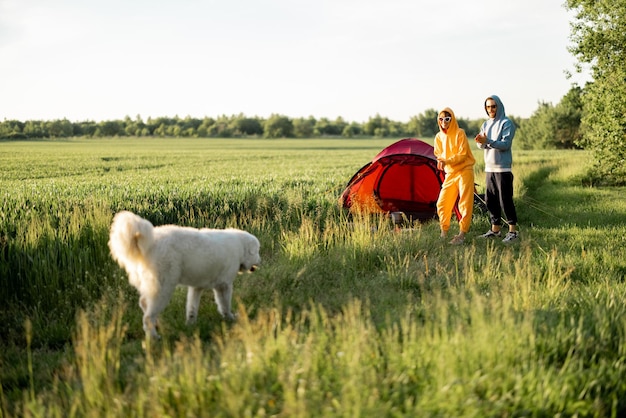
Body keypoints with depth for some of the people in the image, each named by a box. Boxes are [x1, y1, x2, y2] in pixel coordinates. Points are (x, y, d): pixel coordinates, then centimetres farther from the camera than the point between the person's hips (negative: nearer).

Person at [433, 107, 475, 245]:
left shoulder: (460, 133, -11)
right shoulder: (438, 137, 5)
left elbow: (462, 155, -15)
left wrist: (447, 161, -28)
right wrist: (440, 161, -10)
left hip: (464, 171, -5)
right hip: (450, 173, 5)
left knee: (465, 205, -5)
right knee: (442, 203, 2)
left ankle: (461, 235, -2)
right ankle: (443, 233, 15)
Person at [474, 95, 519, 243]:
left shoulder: (506, 123, -7)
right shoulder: (486, 124, 14)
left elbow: (506, 144, -17)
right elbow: (482, 146, 8)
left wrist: (488, 141, -28)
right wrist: (481, 142, -15)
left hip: (503, 168, -7)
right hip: (489, 168, 7)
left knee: (505, 200, -7)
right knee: (490, 200, 8)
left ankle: (513, 231, 0)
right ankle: (495, 229, 18)